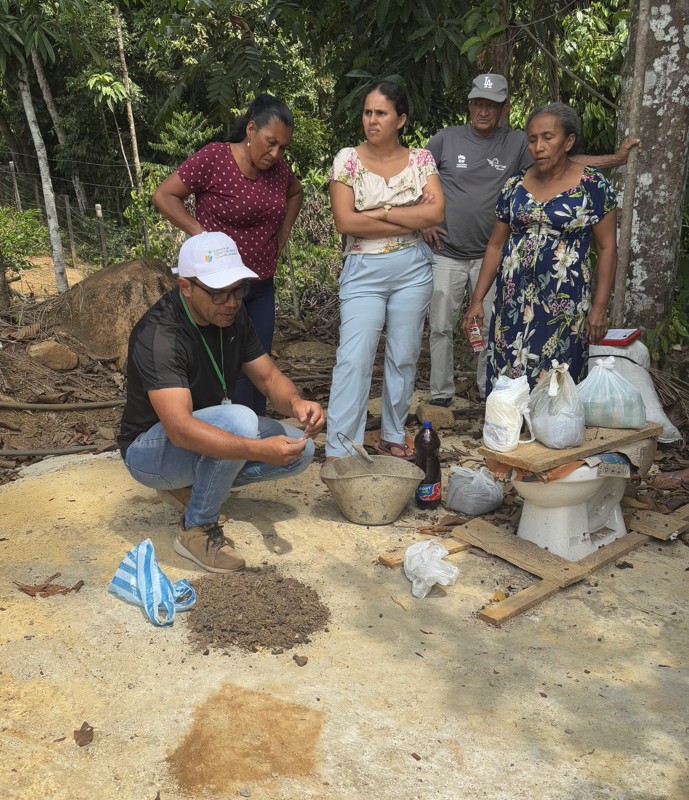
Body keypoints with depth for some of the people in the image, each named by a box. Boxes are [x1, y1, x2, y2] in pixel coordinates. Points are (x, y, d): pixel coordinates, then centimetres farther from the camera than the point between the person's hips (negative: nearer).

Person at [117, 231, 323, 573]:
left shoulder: (233, 316, -7)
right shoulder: (158, 335, -31)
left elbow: (269, 378, -4)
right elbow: (180, 429, -41)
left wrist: (295, 402, -28)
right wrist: (258, 450, -50)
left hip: (208, 435, 8)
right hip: (150, 448, -8)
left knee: (300, 450, -7)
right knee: (239, 420, -35)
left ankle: (190, 485, 5)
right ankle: (196, 529, -14)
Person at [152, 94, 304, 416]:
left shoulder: (278, 167, 6)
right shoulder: (213, 158, -11)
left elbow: (295, 193, 27)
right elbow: (164, 195, -8)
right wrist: (202, 235, -13)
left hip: (262, 284, 6)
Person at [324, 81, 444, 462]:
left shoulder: (421, 159, 5)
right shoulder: (347, 159, -1)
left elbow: (436, 212, -8)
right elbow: (345, 221, -12)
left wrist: (381, 212, -13)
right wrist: (411, 218, -9)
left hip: (412, 268, 3)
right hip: (364, 269, -2)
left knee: (404, 356, 9)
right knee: (354, 358, -9)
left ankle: (393, 437, 24)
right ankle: (337, 451, -4)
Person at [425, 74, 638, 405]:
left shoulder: (517, 143, 1)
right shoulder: (446, 138, -1)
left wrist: (616, 158, -11)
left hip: (489, 256, 1)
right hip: (446, 254, -1)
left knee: (491, 328, 6)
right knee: (441, 327, 4)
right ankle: (441, 395, 15)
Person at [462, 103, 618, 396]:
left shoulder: (593, 186, -3)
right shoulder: (515, 185, 8)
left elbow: (607, 248, -2)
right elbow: (496, 245, 11)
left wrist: (599, 306, -8)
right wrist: (477, 300, 7)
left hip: (564, 304, -3)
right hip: (513, 301, 4)